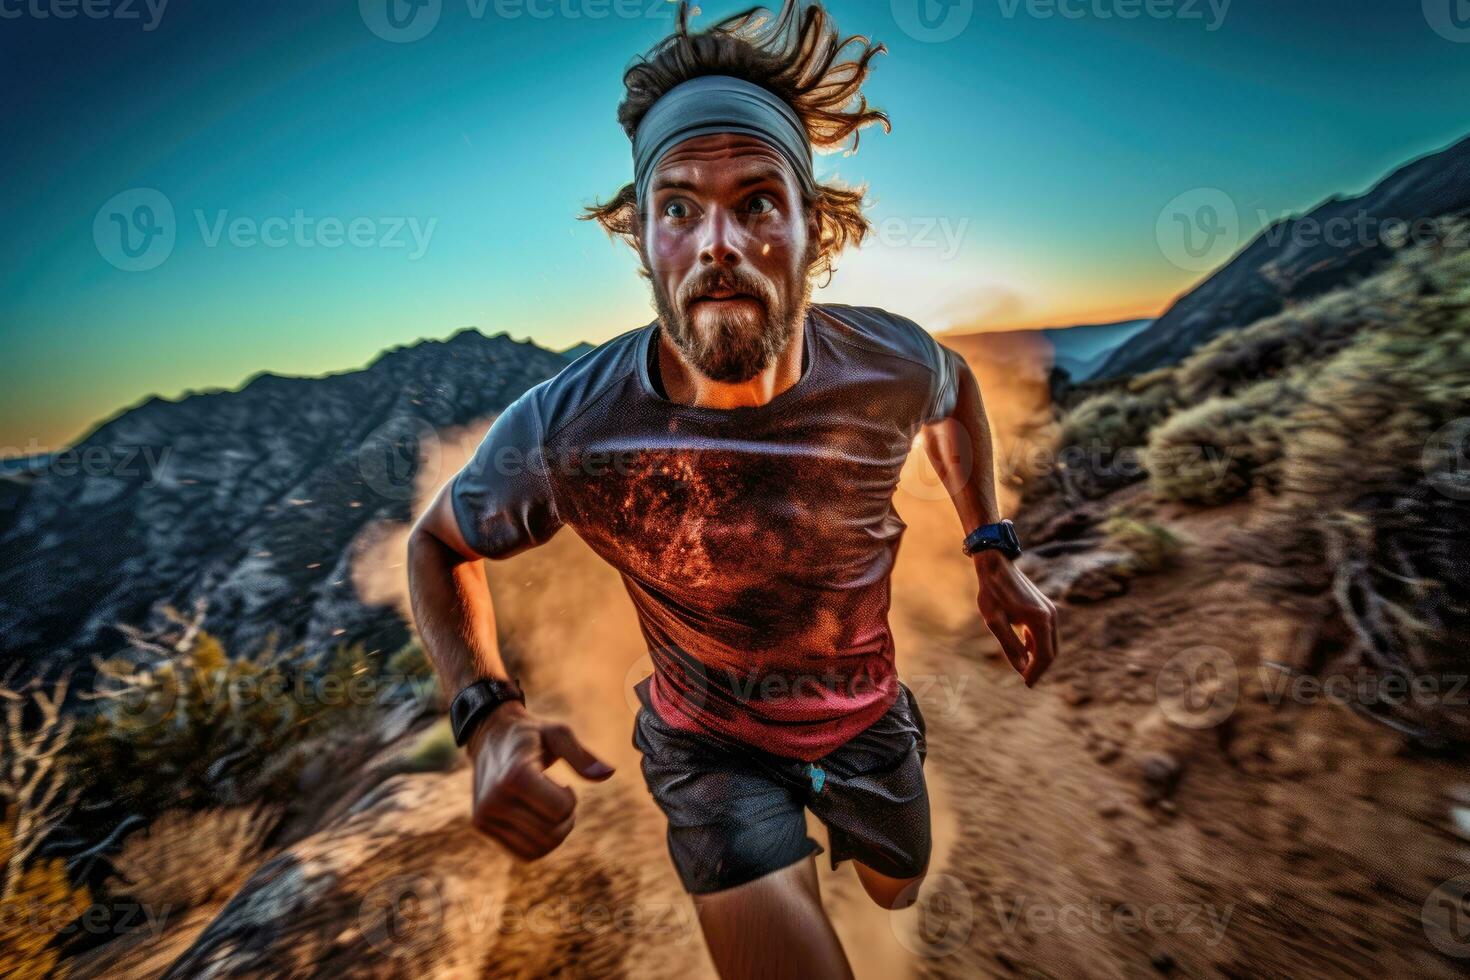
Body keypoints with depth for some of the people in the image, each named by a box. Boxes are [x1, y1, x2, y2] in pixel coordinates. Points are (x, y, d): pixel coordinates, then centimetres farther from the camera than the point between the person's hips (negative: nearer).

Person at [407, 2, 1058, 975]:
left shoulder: (891, 365, -26)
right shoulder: (561, 434, -33)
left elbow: (955, 389, 1)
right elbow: (438, 543, -12)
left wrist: (993, 550, -5)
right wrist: (488, 715, -28)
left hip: (867, 706, 4)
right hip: (712, 740, -3)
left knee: (897, 892, 30)